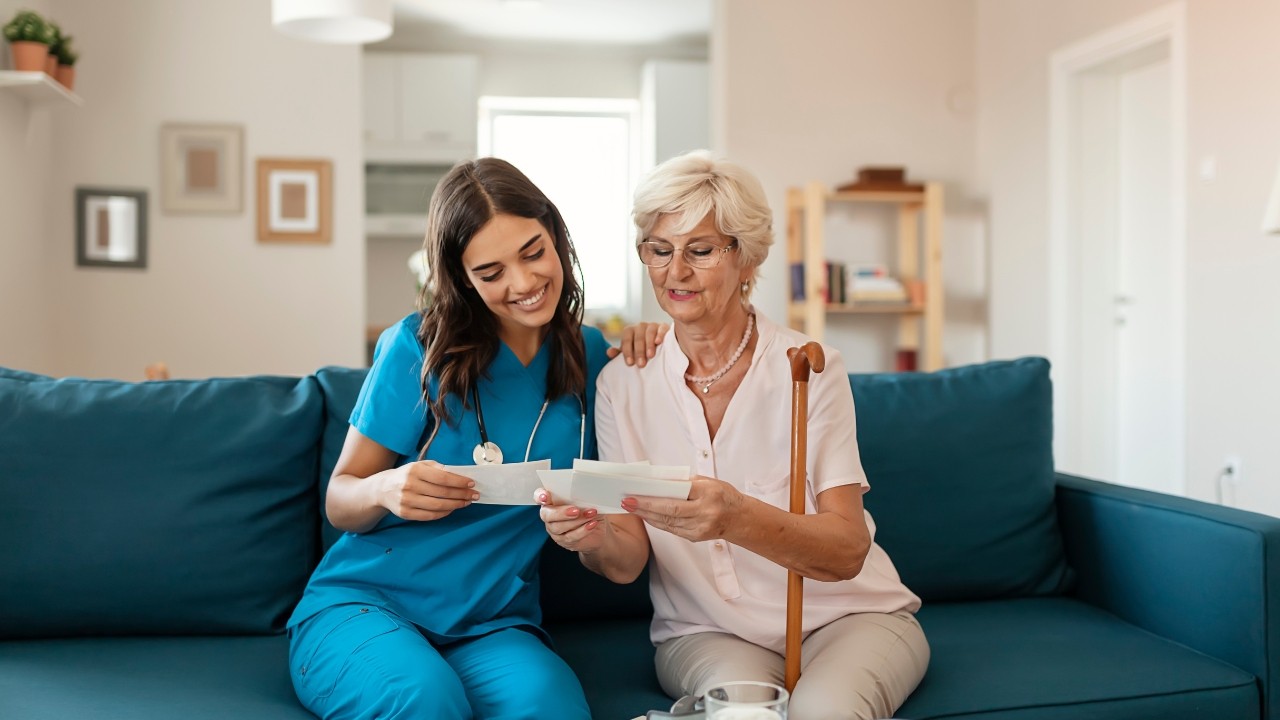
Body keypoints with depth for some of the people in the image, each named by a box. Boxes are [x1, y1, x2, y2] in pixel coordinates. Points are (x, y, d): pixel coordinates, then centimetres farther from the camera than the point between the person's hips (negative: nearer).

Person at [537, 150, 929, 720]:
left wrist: (739, 518, -37)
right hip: (706, 631, 1)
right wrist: (595, 540, -28)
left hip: (844, 615, 0)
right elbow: (628, 562, -3)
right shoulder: (621, 384, -2)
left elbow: (848, 551, -17)